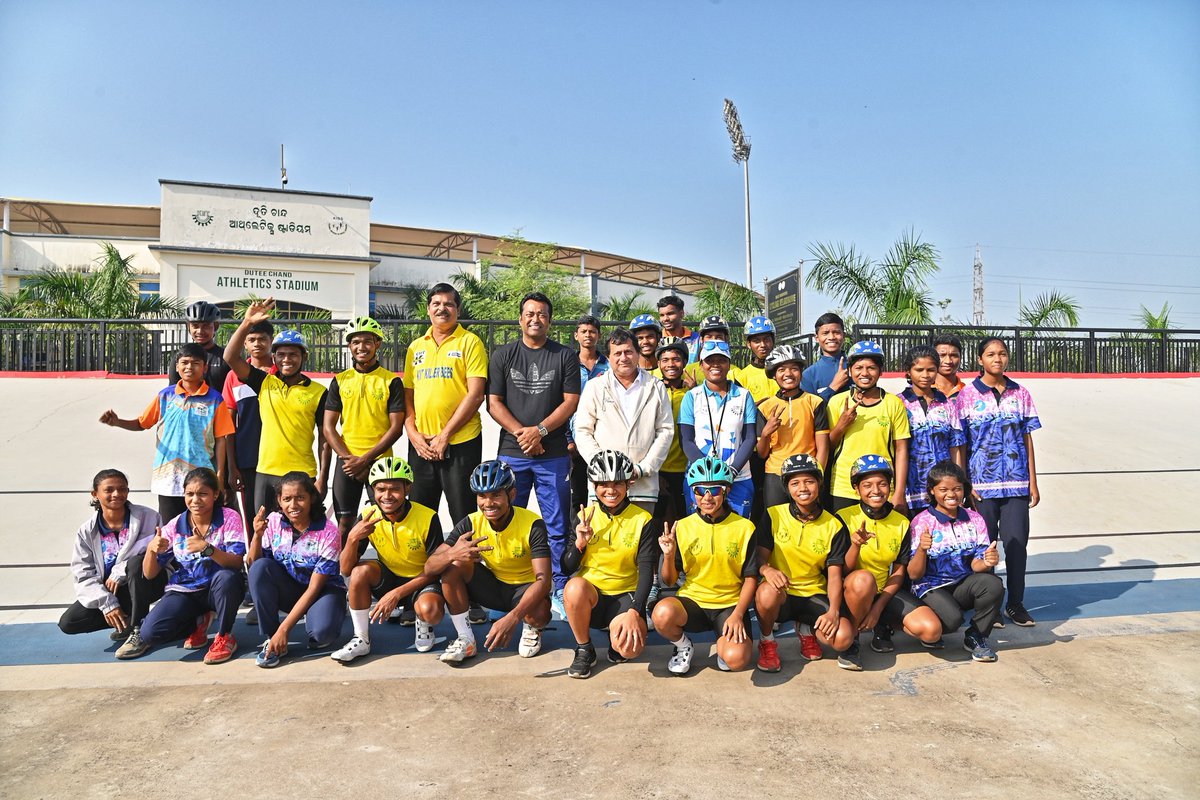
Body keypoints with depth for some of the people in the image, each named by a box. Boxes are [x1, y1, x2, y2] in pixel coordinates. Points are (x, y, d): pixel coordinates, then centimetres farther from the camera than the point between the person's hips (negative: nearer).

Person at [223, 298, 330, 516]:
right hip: (265, 473, 3)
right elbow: (230, 357, -3)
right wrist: (247, 323, -12)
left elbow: (324, 438, 0)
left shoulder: (318, 392, -1)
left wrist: (322, 478, -4)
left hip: (302, 475, -3)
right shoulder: (264, 383, 6)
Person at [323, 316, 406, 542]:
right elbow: (328, 427, 4)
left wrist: (365, 459, -13)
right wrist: (348, 458, -9)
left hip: (380, 461, -2)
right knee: (345, 522, 5)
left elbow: (396, 428, -6)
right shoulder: (340, 381, 6)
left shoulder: (391, 381, -1)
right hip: (346, 462, 2)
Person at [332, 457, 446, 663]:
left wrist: (397, 593, -24)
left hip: (420, 582, -3)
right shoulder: (368, 517, -12)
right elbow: (346, 570, -14)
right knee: (361, 571, -28)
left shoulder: (427, 518, -20)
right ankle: (361, 640, -10)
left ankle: (423, 624, 5)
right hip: (387, 578, 3)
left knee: (430, 610, -35)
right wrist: (352, 538, -34)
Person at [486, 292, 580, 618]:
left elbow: (571, 401, -1)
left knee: (557, 527, 2)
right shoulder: (502, 355, 8)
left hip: (554, 454, -1)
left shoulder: (565, 356, 6)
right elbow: (494, 402, 3)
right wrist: (521, 433, -10)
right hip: (511, 453, 1)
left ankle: (560, 590, 10)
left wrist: (540, 430, -13)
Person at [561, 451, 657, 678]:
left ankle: (616, 634, 10)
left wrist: (634, 611, -23)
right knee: (575, 587, -35)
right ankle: (584, 650, -8)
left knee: (630, 648, -30)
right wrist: (579, 544, -17)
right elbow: (567, 569, 2)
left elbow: (647, 571, -9)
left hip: (624, 595, -1)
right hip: (589, 593, 1)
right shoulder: (585, 516, 0)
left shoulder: (642, 520, -4)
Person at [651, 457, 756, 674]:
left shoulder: (744, 528, -2)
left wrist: (738, 615, -13)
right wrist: (668, 555, -17)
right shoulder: (682, 527, 0)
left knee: (736, 658, -28)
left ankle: (722, 642, 12)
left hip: (730, 605, -1)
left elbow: (750, 578, 1)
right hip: (692, 601, 1)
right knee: (663, 613, -33)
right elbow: (669, 581, 3)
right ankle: (683, 646, 3)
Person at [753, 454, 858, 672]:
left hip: (814, 595, 2)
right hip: (780, 594, -1)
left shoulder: (834, 526, 1)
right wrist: (767, 570, -32)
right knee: (767, 591, -38)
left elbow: (834, 574, -4)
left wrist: (833, 611, -20)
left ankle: (807, 630, 13)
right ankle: (766, 642, -5)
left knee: (842, 637, -25)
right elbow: (760, 556, -7)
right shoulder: (773, 516, -3)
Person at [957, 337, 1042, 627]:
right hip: (982, 483, -2)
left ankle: (1015, 603, 20)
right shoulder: (968, 395, -1)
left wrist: (1033, 482, 5)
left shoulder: (1020, 393, 7)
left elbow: (1027, 438, 8)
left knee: (1017, 542, 4)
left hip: (1017, 483, 2)